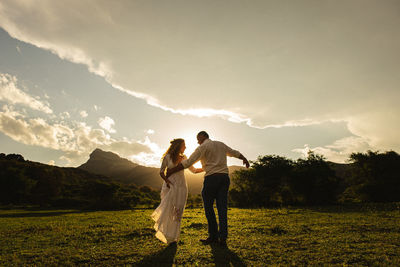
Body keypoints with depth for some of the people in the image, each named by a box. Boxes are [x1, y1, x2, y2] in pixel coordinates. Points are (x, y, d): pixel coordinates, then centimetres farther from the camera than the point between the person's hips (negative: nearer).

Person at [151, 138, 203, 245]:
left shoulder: (183, 158, 8)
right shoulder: (167, 157, -1)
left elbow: (194, 170, 15)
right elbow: (161, 172, 1)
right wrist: (168, 181, -14)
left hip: (181, 187, 2)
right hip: (169, 186, -2)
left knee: (178, 212, -1)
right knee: (167, 210, -7)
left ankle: (173, 237, 9)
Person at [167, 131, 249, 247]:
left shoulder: (203, 147, -1)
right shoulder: (221, 144, 18)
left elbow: (188, 162, -8)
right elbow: (235, 153, 32)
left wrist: (172, 170, -1)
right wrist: (245, 159, 51)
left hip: (212, 177, -6)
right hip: (225, 177, 6)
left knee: (208, 207, 5)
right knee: (222, 208, 4)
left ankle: (213, 236, 10)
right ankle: (223, 238, 4)